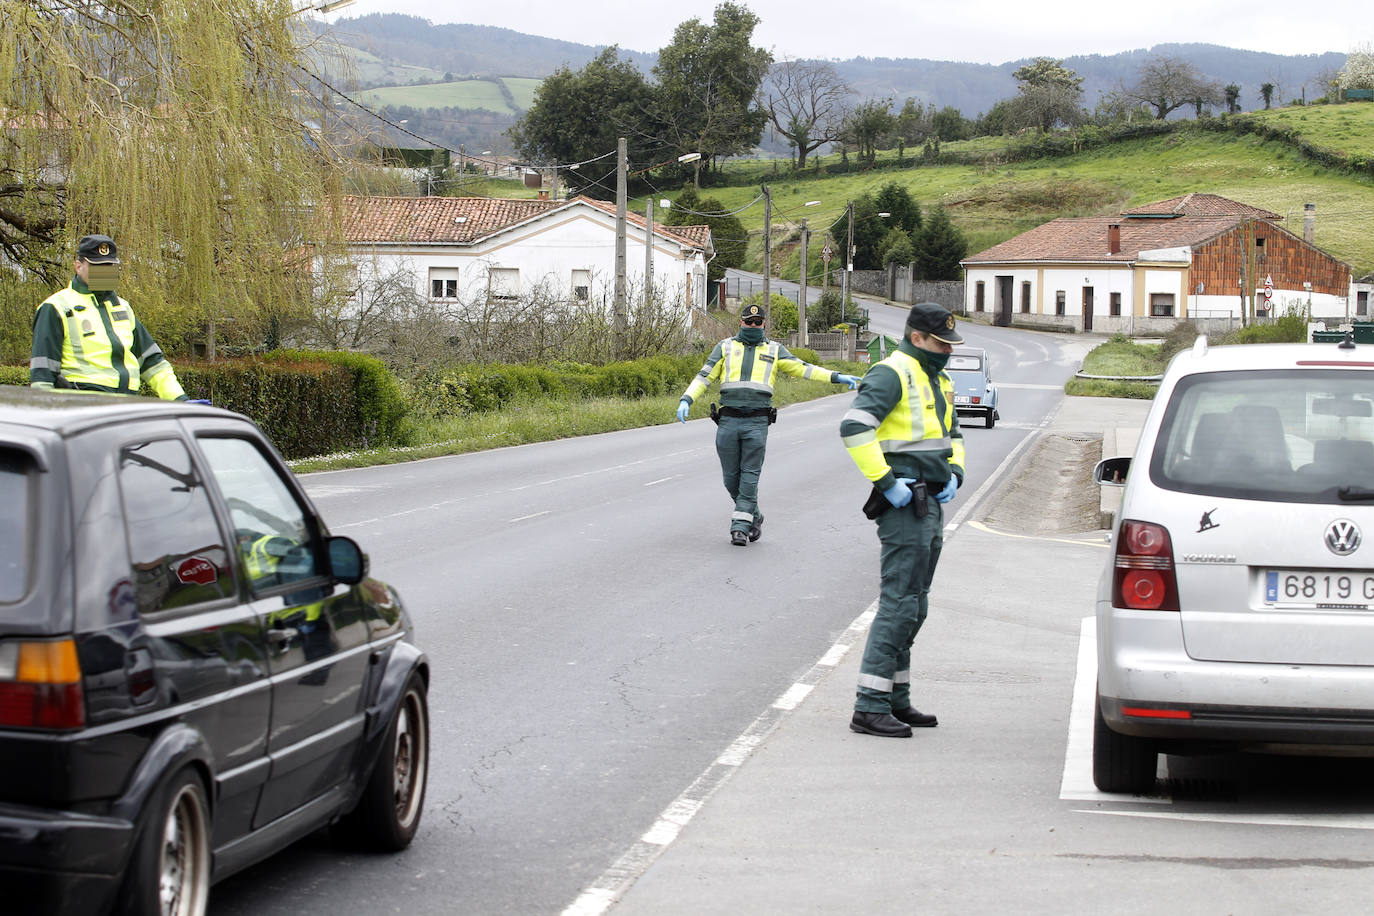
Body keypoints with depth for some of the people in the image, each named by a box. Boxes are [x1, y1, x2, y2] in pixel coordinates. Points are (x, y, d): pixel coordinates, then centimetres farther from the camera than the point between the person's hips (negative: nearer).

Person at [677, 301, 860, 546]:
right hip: (728, 421, 1)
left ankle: (740, 526, -5)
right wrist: (686, 400, -4)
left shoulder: (774, 350, 13)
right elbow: (704, 376, 10)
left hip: (757, 423, -1)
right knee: (731, 477, 3)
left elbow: (802, 368, 10)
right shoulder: (725, 347, 13)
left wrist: (836, 377, 1)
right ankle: (754, 518, 22)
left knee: (750, 476, -7)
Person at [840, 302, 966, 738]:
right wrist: (885, 481, -24)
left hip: (930, 504, 10)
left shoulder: (937, 381, 19)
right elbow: (854, 428, -24)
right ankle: (870, 707, -12)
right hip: (903, 505, -10)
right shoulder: (892, 374, -12)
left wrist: (953, 473, 14)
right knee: (899, 604, -12)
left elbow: (952, 436, 33)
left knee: (913, 607, 13)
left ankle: (896, 700, 21)